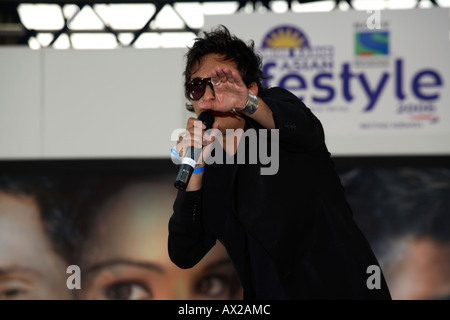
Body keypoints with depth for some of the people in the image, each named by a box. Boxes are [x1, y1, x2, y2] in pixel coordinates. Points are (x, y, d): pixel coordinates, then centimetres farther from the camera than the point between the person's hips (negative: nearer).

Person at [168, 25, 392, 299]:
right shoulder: (210, 169, 13)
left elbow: (306, 130, -23)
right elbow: (184, 255, 4)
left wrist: (248, 103, -40)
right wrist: (194, 169, -3)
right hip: (266, 294, 4)